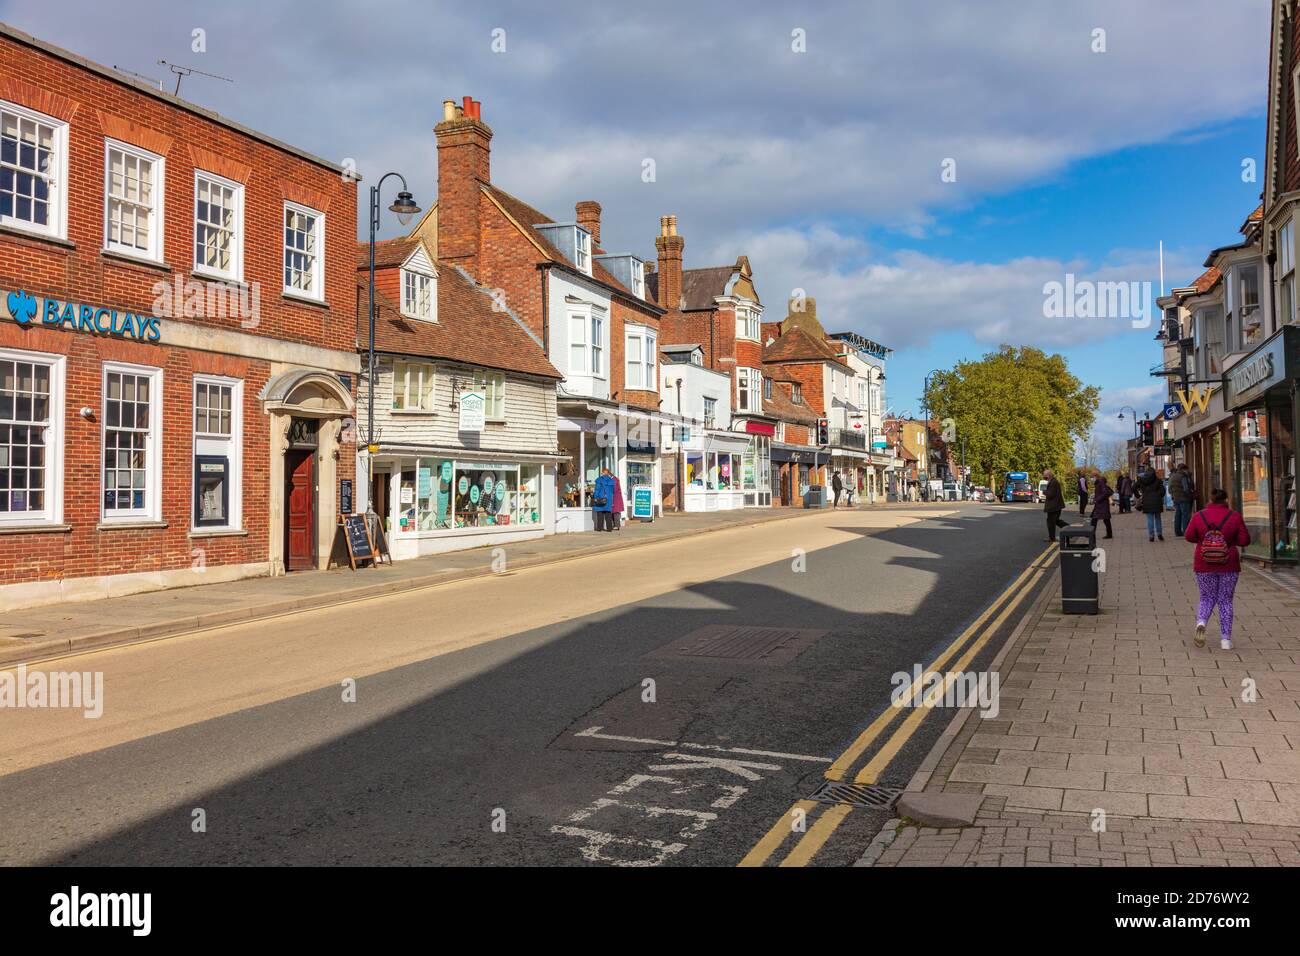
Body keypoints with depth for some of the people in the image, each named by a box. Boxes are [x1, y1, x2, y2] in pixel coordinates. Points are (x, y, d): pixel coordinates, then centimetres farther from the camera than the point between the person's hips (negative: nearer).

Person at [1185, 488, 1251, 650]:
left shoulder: (1199, 516, -5)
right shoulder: (1234, 517, -6)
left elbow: (1189, 536, 1)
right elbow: (1244, 540, -5)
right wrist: (1230, 539, 12)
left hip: (1204, 565, 0)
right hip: (1228, 565, 0)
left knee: (1207, 598, 15)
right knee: (1225, 600, 11)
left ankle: (1201, 623, -14)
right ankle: (1226, 639, 9)